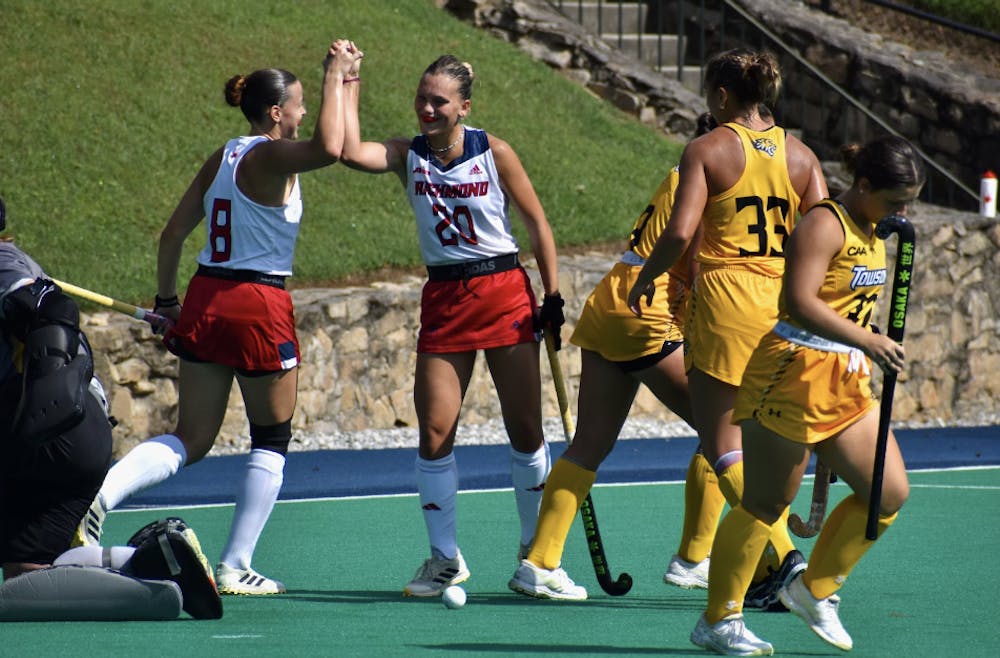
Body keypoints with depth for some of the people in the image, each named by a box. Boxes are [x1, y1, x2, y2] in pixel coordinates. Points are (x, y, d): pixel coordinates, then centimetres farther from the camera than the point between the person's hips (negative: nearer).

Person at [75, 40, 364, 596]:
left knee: (191, 439, 10)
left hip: (204, 300, 7)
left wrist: (167, 299, 23)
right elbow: (330, 148, -33)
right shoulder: (271, 158, -12)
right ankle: (235, 567, 10)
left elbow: (173, 234, 13)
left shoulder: (222, 158, 10)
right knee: (272, 441, 10)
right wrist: (336, 79, -22)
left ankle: (101, 492, -14)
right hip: (259, 306, -7)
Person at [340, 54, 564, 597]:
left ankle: (535, 550, 16)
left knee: (525, 429, 0)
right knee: (434, 430, -5)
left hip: (505, 292, -2)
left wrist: (552, 296, -1)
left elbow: (536, 222, 2)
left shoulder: (493, 153, -5)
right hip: (443, 301, 2)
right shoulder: (407, 155, 0)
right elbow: (351, 152, -19)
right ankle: (445, 558, 7)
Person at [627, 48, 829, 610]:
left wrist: (645, 279, 1)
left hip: (725, 298, -5)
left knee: (721, 442, -2)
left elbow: (681, 232, -15)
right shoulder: (800, 155, 8)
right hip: (786, 303, 5)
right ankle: (764, 575, 14)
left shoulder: (707, 150, -4)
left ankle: (781, 551, -20)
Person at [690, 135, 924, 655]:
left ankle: (814, 590, 19)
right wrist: (868, 341, -33)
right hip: (795, 374, -9)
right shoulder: (824, 225, -15)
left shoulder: (872, 233, 13)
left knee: (890, 493, 4)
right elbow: (799, 303, -28)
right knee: (766, 503, -3)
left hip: (847, 383, 9)